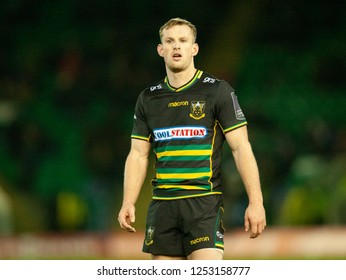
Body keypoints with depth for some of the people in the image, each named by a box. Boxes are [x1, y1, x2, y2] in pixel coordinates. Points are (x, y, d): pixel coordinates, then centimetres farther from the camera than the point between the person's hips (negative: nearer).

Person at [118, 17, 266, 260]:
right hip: (162, 204, 4)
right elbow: (138, 154, 14)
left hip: (204, 201, -4)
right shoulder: (148, 99, 12)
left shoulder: (217, 91, -1)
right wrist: (128, 203, 2)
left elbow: (241, 147, -4)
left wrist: (256, 202, -11)